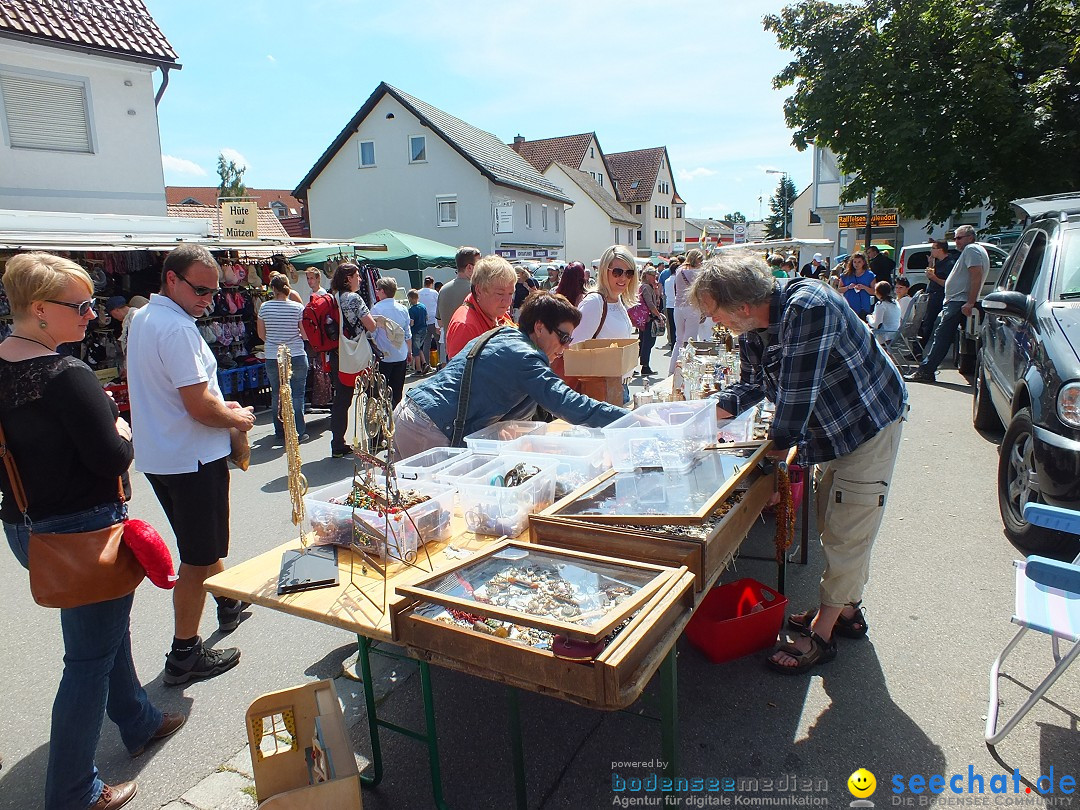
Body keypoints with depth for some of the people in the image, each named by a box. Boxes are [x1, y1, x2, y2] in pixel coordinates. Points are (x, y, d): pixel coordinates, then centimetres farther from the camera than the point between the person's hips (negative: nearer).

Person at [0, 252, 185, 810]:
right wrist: (120, 428, -4)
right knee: (90, 656, 6)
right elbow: (111, 459, -23)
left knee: (106, 629, 25)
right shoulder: (68, 376, -24)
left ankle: (139, 722, 45)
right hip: (84, 531, -9)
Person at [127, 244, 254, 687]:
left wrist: (219, 404, 11)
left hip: (159, 454, 10)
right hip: (191, 459, -10)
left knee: (203, 542, 26)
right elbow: (199, 408, -26)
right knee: (197, 559, 3)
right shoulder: (177, 328, -22)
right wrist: (239, 418, -8)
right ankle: (184, 654, 15)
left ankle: (228, 601, 47)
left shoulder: (141, 319, 10)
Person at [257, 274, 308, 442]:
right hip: (297, 357, -2)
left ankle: (280, 433, 17)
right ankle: (298, 432, 7)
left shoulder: (264, 307, -2)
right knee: (297, 395, 5)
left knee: (277, 395, 12)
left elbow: (261, 334, 6)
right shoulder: (298, 307, -8)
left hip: (272, 358, 2)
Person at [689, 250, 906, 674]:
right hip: (836, 429, 9)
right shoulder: (752, 329, -8)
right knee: (834, 523, 18)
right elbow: (752, 385, 6)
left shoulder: (808, 307, -35)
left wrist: (779, 444, -20)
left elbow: (798, 391, -33)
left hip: (871, 422, -9)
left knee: (847, 532, -1)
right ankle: (846, 609, 36)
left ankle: (822, 634, 10)